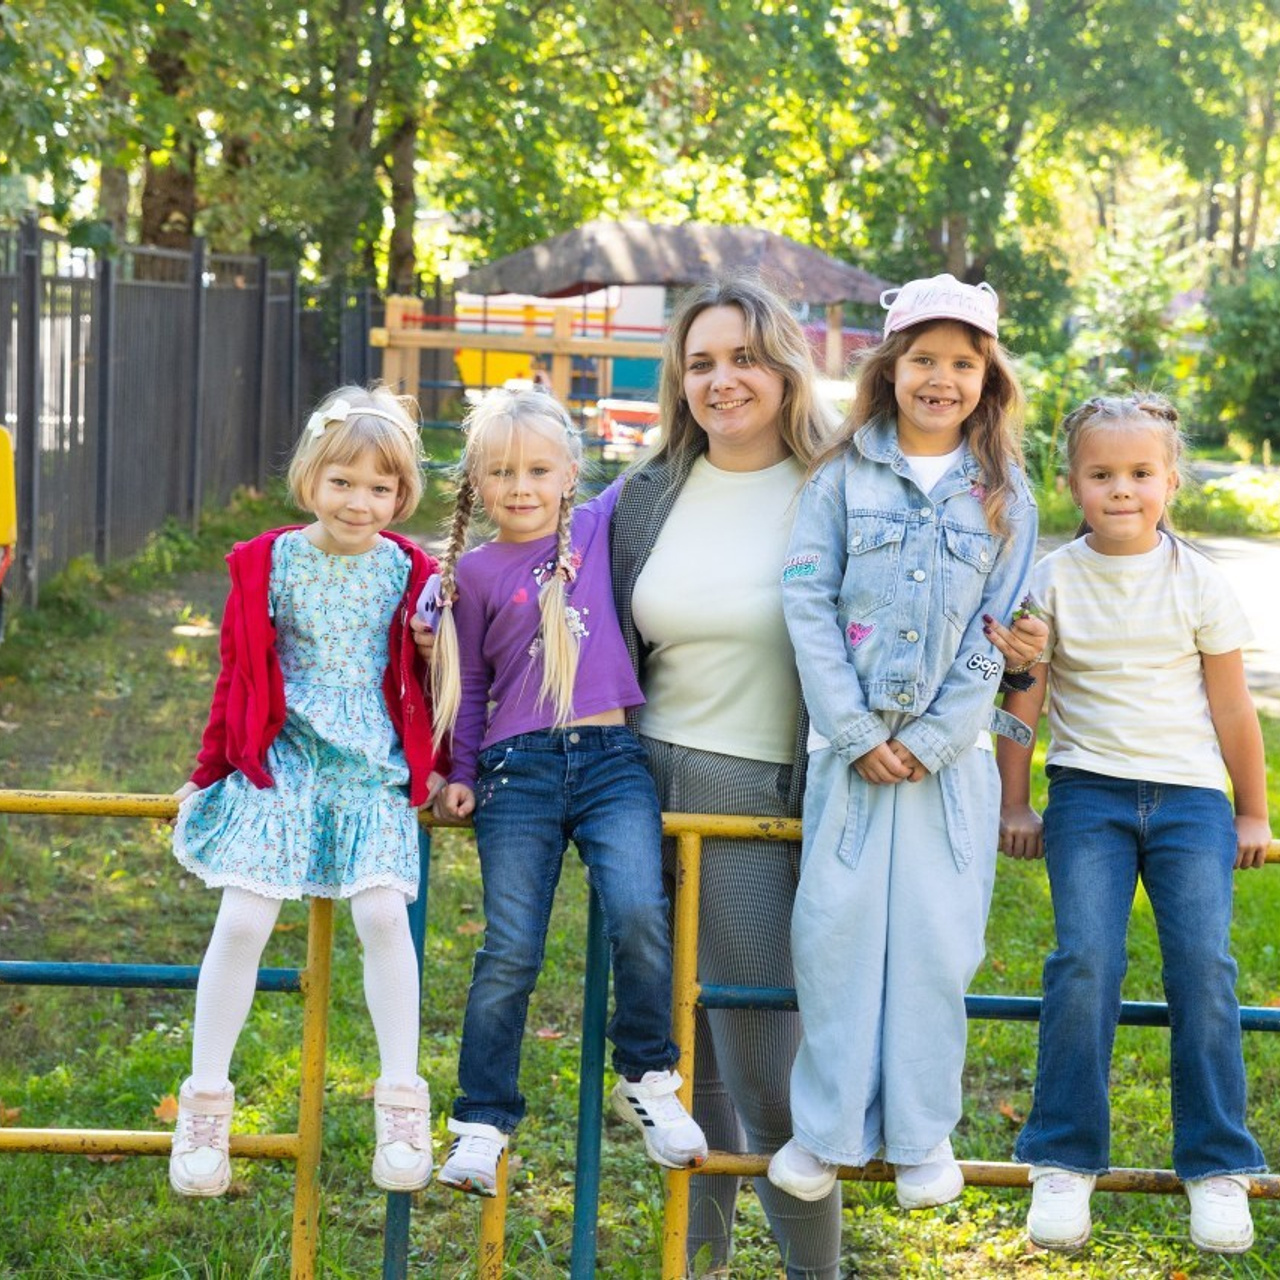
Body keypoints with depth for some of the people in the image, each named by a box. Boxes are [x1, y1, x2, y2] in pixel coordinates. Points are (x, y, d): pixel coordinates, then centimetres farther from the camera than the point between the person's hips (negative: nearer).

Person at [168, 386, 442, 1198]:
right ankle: (206, 1101, 4)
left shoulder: (409, 573, 1)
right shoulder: (270, 564, 0)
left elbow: (428, 675, 12)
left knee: (384, 913, -15)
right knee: (243, 919, -8)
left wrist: (434, 765, 7)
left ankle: (403, 1102, -3)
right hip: (280, 763, 0)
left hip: (373, 770, 0)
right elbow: (239, 673, 8)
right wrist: (214, 769, 11)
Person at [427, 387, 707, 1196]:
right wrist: (459, 776, 7)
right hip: (517, 770, 0)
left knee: (639, 912, -22)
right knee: (510, 955, -2)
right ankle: (483, 1126, 10)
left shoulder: (600, 527, 10)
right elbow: (466, 688, 14)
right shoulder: (474, 573, 8)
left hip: (612, 760, 0)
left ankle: (648, 1080, -2)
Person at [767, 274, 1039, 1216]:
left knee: (936, 935, 2)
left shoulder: (1004, 493, 4)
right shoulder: (844, 475, 2)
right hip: (852, 739, 0)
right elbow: (807, 600, -3)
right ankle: (829, 1129, 11)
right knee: (837, 924, -1)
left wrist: (933, 739, -8)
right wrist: (857, 732, -10)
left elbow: (1002, 630, 1)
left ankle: (924, 1135, 14)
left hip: (952, 746, 0)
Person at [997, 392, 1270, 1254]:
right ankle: (1065, 1161, -7)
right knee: (1085, 963, -16)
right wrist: (1014, 804, 8)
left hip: (1190, 796, 0)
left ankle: (1217, 1167, 0)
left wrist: (1253, 815, 11)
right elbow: (1022, 699, 7)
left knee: (1204, 966, -12)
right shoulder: (1052, 582, 1)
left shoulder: (1199, 584, 0)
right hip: (1089, 793, 0)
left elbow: (1233, 710, 7)